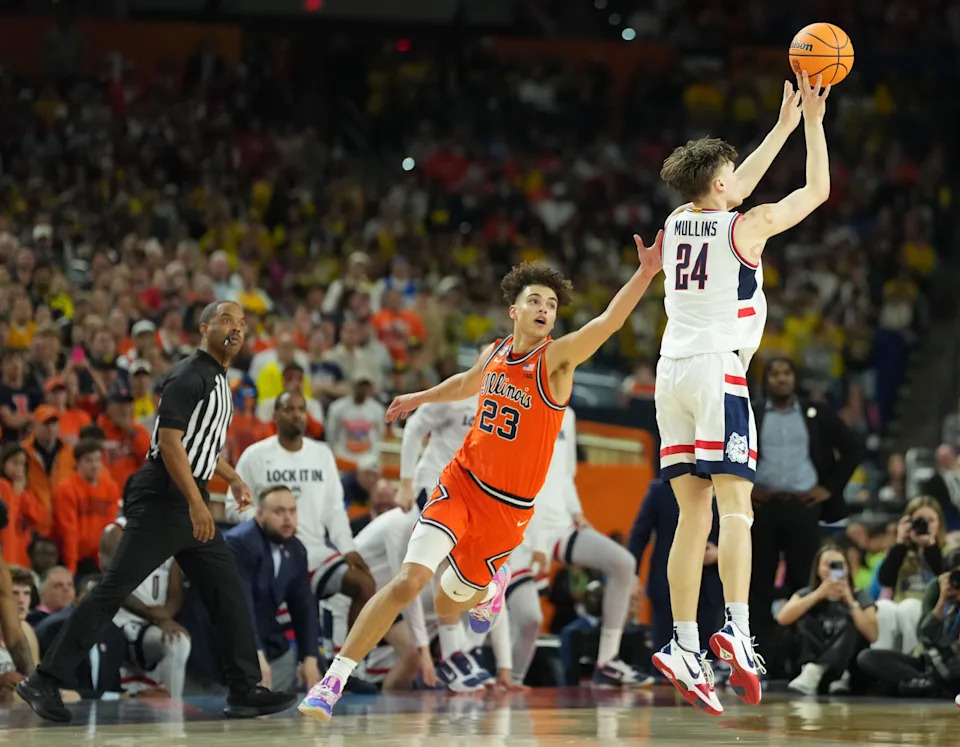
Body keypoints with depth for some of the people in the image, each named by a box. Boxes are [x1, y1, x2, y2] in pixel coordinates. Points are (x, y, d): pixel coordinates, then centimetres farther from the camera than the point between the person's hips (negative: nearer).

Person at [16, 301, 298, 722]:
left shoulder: (219, 381, 18)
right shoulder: (188, 377, -12)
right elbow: (169, 441, -21)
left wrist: (231, 478, 29)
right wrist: (196, 503, -26)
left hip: (190, 504, 10)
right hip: (160, 501, -10)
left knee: (227, 593, 6)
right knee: (113, 591, -10)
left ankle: (245, 692, 9)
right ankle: (44, 681, -9)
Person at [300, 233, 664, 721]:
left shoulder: (557, 359, -12)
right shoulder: (495, 353, 2)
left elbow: (608, 321, -30)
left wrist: (646, 274, -46)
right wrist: (419, 398, 43)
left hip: (508, 507, -2)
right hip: (462, 482, 2)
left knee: (447, 607, 12)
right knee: (409, 580, -16)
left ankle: (491, 586, 49)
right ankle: (333, 680, -9)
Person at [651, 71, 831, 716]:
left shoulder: (678, 222, 14)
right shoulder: (746, 226, -3)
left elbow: (737, 190, 31)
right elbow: (818, 190, 7)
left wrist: (785, 124, 36)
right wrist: (814, 123, 17)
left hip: (672, 371, 6)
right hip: (718, 369, -6)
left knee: (694, 515, 4)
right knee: (735, 505, -13)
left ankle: (685, 646, -4)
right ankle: (738, 629, -28)